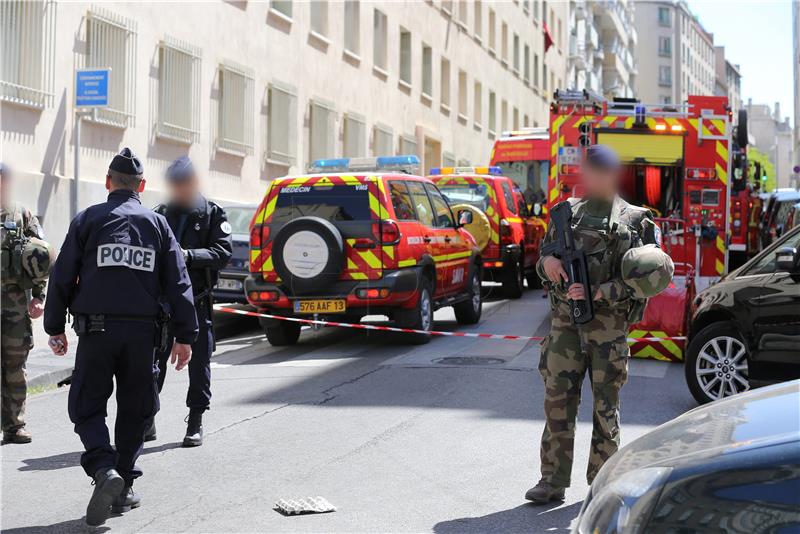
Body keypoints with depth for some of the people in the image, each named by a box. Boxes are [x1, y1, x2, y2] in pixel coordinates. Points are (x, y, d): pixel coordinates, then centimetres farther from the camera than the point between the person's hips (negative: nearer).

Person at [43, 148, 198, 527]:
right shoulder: (157, 224, 8)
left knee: (87, 408, 5)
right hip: (141, 333, 2)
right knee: (133, 410, 13)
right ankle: (123, 489, 16)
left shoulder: (87, 220, 3)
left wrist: (55, 328, 10)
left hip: (95, 330, -2)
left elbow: (62, 278, 1)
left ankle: (105, 470, -19)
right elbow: (178, 283, 4)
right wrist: (184, 336, 7)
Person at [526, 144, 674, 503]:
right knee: (558, 399, 0)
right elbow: (542, 263, 18)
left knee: (606, 405, 4)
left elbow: (644, 279, -6)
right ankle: (553, 481, 6)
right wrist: (548, 263, -6)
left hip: (608, 323, -3)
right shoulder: (568, 212, 14)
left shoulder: (635, 221, 2)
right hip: (564, 319, 3)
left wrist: (597, 293, -16)